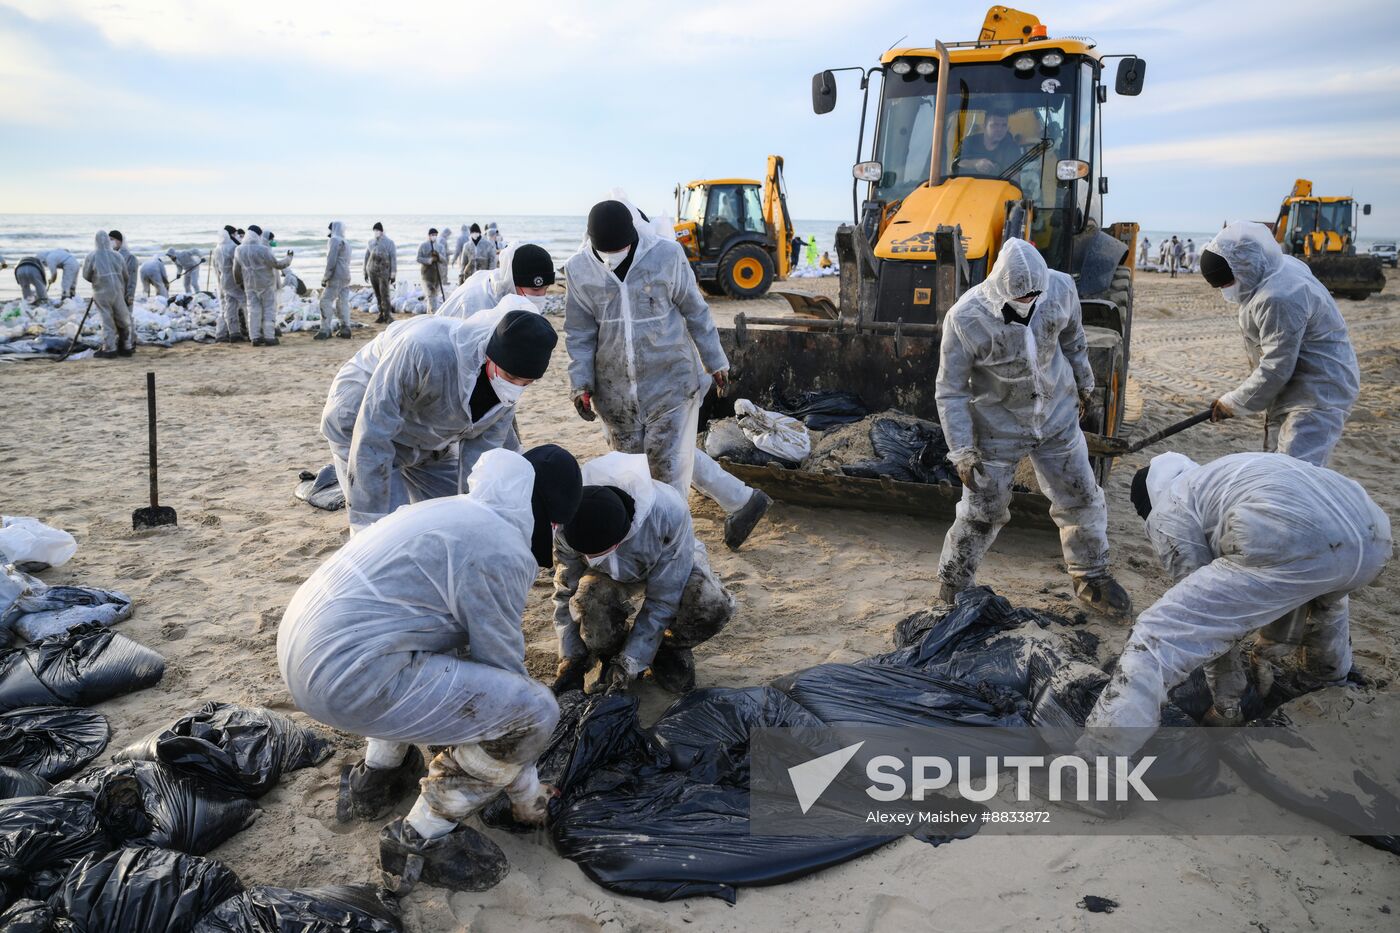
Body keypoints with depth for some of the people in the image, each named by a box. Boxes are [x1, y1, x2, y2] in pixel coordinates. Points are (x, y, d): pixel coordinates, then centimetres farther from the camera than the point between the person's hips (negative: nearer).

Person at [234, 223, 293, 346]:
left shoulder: (239, 250, 0)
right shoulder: (263, 249, -19)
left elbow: (237, 270, 8)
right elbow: (277, 264, -15)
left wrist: (240, 282, 24)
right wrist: (288, 258, 2)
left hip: (250, 285, 5)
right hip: (266, 284, -5)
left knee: (253, 310, 8)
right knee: (269, 310, 2)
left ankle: (255, 337, 7)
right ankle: (269, 337, -1)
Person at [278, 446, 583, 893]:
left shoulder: (458, 510, 16)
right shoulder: (501, 553, -13)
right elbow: (503, 669, -5)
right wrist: (527, 794, 10)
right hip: (346, 678, -10)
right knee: (534, 711, -9)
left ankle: (373, 778, 34)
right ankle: (419, 839, 7)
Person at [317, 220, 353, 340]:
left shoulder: (335, 240, -8)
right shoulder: (346, 243, 20)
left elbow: (331, 261, -16)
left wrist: (325, 278, -11)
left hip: (336, 277, -9)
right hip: (346, 277, 9)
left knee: (326, 301, -7)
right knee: (342, 302, 10)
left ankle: (325, 330, -10)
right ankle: (345, 329, 10)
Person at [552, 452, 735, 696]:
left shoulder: (670, 512, -42)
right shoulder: (568, 526, -33)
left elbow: (663, 599, -31)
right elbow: (566, 594, -15)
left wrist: (631, 660, -30)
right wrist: (571, 661, -17)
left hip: (674, 562, -1)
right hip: (613, 572, 1)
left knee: (713, 606, -33)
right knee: (589, 599, -34)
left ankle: (669, 648, 1)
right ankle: (612, 657, 0)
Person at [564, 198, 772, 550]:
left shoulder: (667, 255, -11)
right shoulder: (579, 269, -4)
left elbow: (695, 311, -1)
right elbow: (579, 333, 2)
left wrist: (715, 361, 6)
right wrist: (581, 384, -7)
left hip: (670, 379, -4)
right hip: (616, 386, 4)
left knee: (670, 462, -2)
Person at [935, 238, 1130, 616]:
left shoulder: (1060, 288, -17)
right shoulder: (965, 319, -28)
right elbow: (951, 392, -18)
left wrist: (1084, 384, 19)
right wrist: (963, 453, -19)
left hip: (1058, 417, 4)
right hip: (998, 428, -4)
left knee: (1081, 499, 13)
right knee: (981, 513, 4)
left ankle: (1092, 578, 36)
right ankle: (953, 588, 25)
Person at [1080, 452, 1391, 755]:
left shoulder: (1168, 514, 19)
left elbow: (1210, 617, 18)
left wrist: (1227, 705, 31)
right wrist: (1269, 651, 64)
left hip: (1295, 549, -8)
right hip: (1372, 539, 8)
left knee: (1156, 639, -5)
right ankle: (1331, 678, 68)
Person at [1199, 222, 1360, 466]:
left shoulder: (1278, 299, -28)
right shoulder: (1276, 269, 5)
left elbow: (1276, 369, -25)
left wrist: (1233, 404, -14)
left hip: (1317, 394, -11)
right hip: (1294, 388, 11)